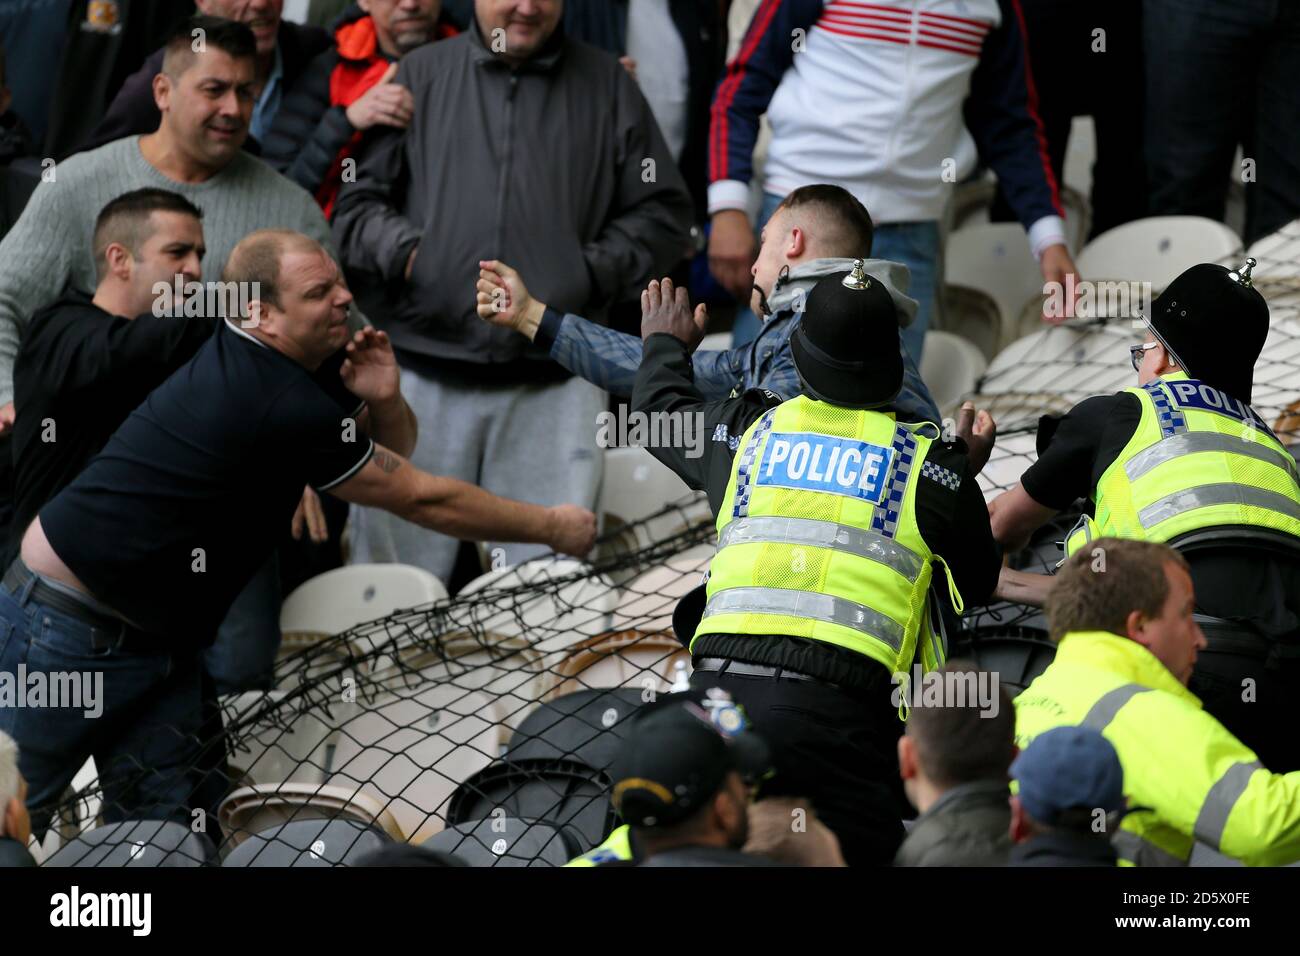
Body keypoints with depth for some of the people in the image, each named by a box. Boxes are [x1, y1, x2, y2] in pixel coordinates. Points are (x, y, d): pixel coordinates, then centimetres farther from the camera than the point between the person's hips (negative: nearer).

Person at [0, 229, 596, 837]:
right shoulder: (281, 406, -25)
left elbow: (393, 454, 15)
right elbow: (422, 499, -17)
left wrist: (384, 400, -8)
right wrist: (551, 527, -7)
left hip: (158, 642, 9)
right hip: (69, 623, -9)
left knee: (156, 830, 2)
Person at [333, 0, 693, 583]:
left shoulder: (607, 85, 13)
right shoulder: (418, 76, 11)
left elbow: (663, 213, 12)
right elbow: (355, 201, 9)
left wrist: (588, 273, -1)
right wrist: (406, 254, -9)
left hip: (553, 383, 0)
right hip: (422, 375, 0)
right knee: (395, 580, 0)